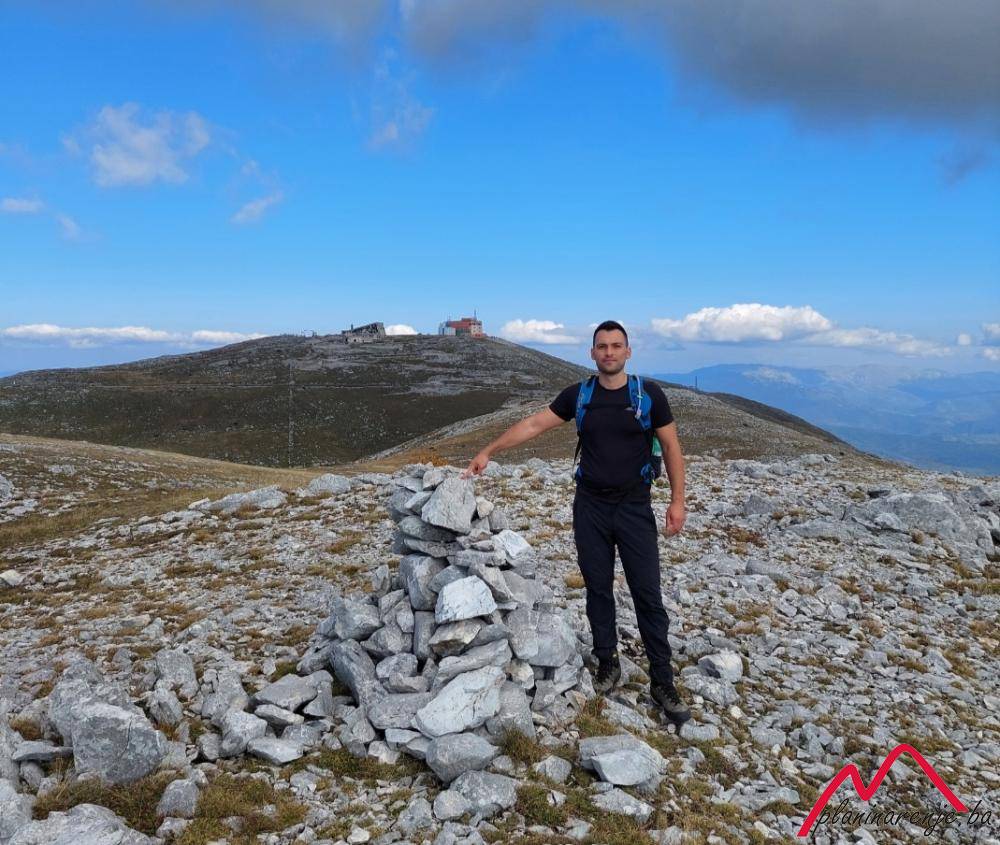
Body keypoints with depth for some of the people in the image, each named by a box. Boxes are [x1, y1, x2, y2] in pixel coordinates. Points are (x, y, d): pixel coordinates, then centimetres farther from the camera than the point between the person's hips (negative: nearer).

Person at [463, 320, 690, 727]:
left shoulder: (649, 394, -5)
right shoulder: (578, 395, 0)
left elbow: (671, 448, 0)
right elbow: (533, 424, 2)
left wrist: (677, 500, -4)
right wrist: (488, 452, -2)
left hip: (635, 507, -2)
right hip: (590, 506, 2)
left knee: (647, 594, 0)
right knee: (598, 588, 9)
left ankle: (662, 681, 9)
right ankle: (607, 661, 26)